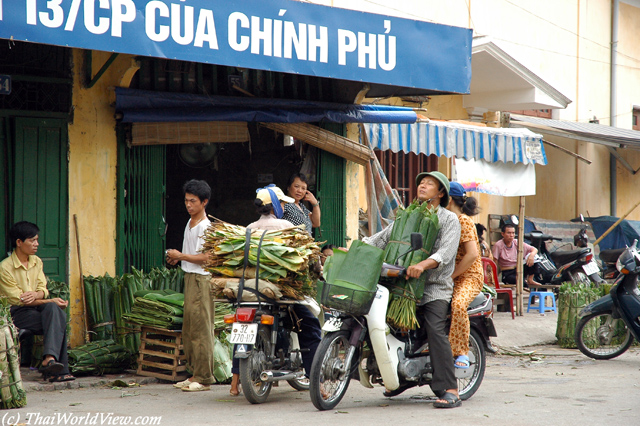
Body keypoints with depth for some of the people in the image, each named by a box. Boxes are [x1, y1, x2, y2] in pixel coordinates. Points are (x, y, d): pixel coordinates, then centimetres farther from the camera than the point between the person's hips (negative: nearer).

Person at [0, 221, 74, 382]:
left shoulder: (37, 262, 12)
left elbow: (43, 289, 7)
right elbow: (17, 299, -14)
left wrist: (36, 294, -20)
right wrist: (52, 301, -16)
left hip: (37, 307, 6)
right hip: (16, 313, -6)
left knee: (53, 310, -28)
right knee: (58, 320, -27)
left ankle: (49, 359, -35)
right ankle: (59, 369, -32)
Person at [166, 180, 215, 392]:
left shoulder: (206, 227, -13)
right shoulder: (190, 223, 15)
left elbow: (205, 257, -19)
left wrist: (181, 256, -13)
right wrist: (177, 257, 8)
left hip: (201, 279, -10)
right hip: (189, 278, 10)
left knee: (201, 328, -8)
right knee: (189, 327, 10)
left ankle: (204, 378, -5)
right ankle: (194, 373, 16)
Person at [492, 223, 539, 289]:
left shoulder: (517, 243, 2)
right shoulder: (498, 245, -10)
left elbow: (535, 250, 3)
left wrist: (532, 255, -21)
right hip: (507, 274, -5)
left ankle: (530, 280, -8)